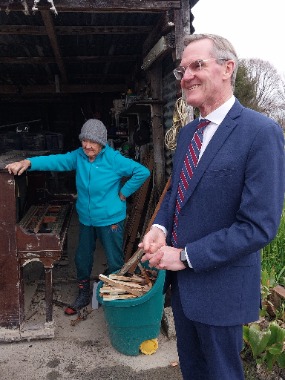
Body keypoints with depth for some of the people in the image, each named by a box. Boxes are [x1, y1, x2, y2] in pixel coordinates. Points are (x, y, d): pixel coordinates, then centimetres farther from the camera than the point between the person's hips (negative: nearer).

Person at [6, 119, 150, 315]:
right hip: (86, 219, 5)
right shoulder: (78, 156, -3)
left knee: (115, 262, 9)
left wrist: (124, 193, -14)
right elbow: (55, 161, -15)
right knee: (82, 259, 19)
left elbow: (143, 172, -17)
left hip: (110, 220, -5)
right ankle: (84, 295, 41)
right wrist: (28, 162, -29)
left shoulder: (114, 159, -17)